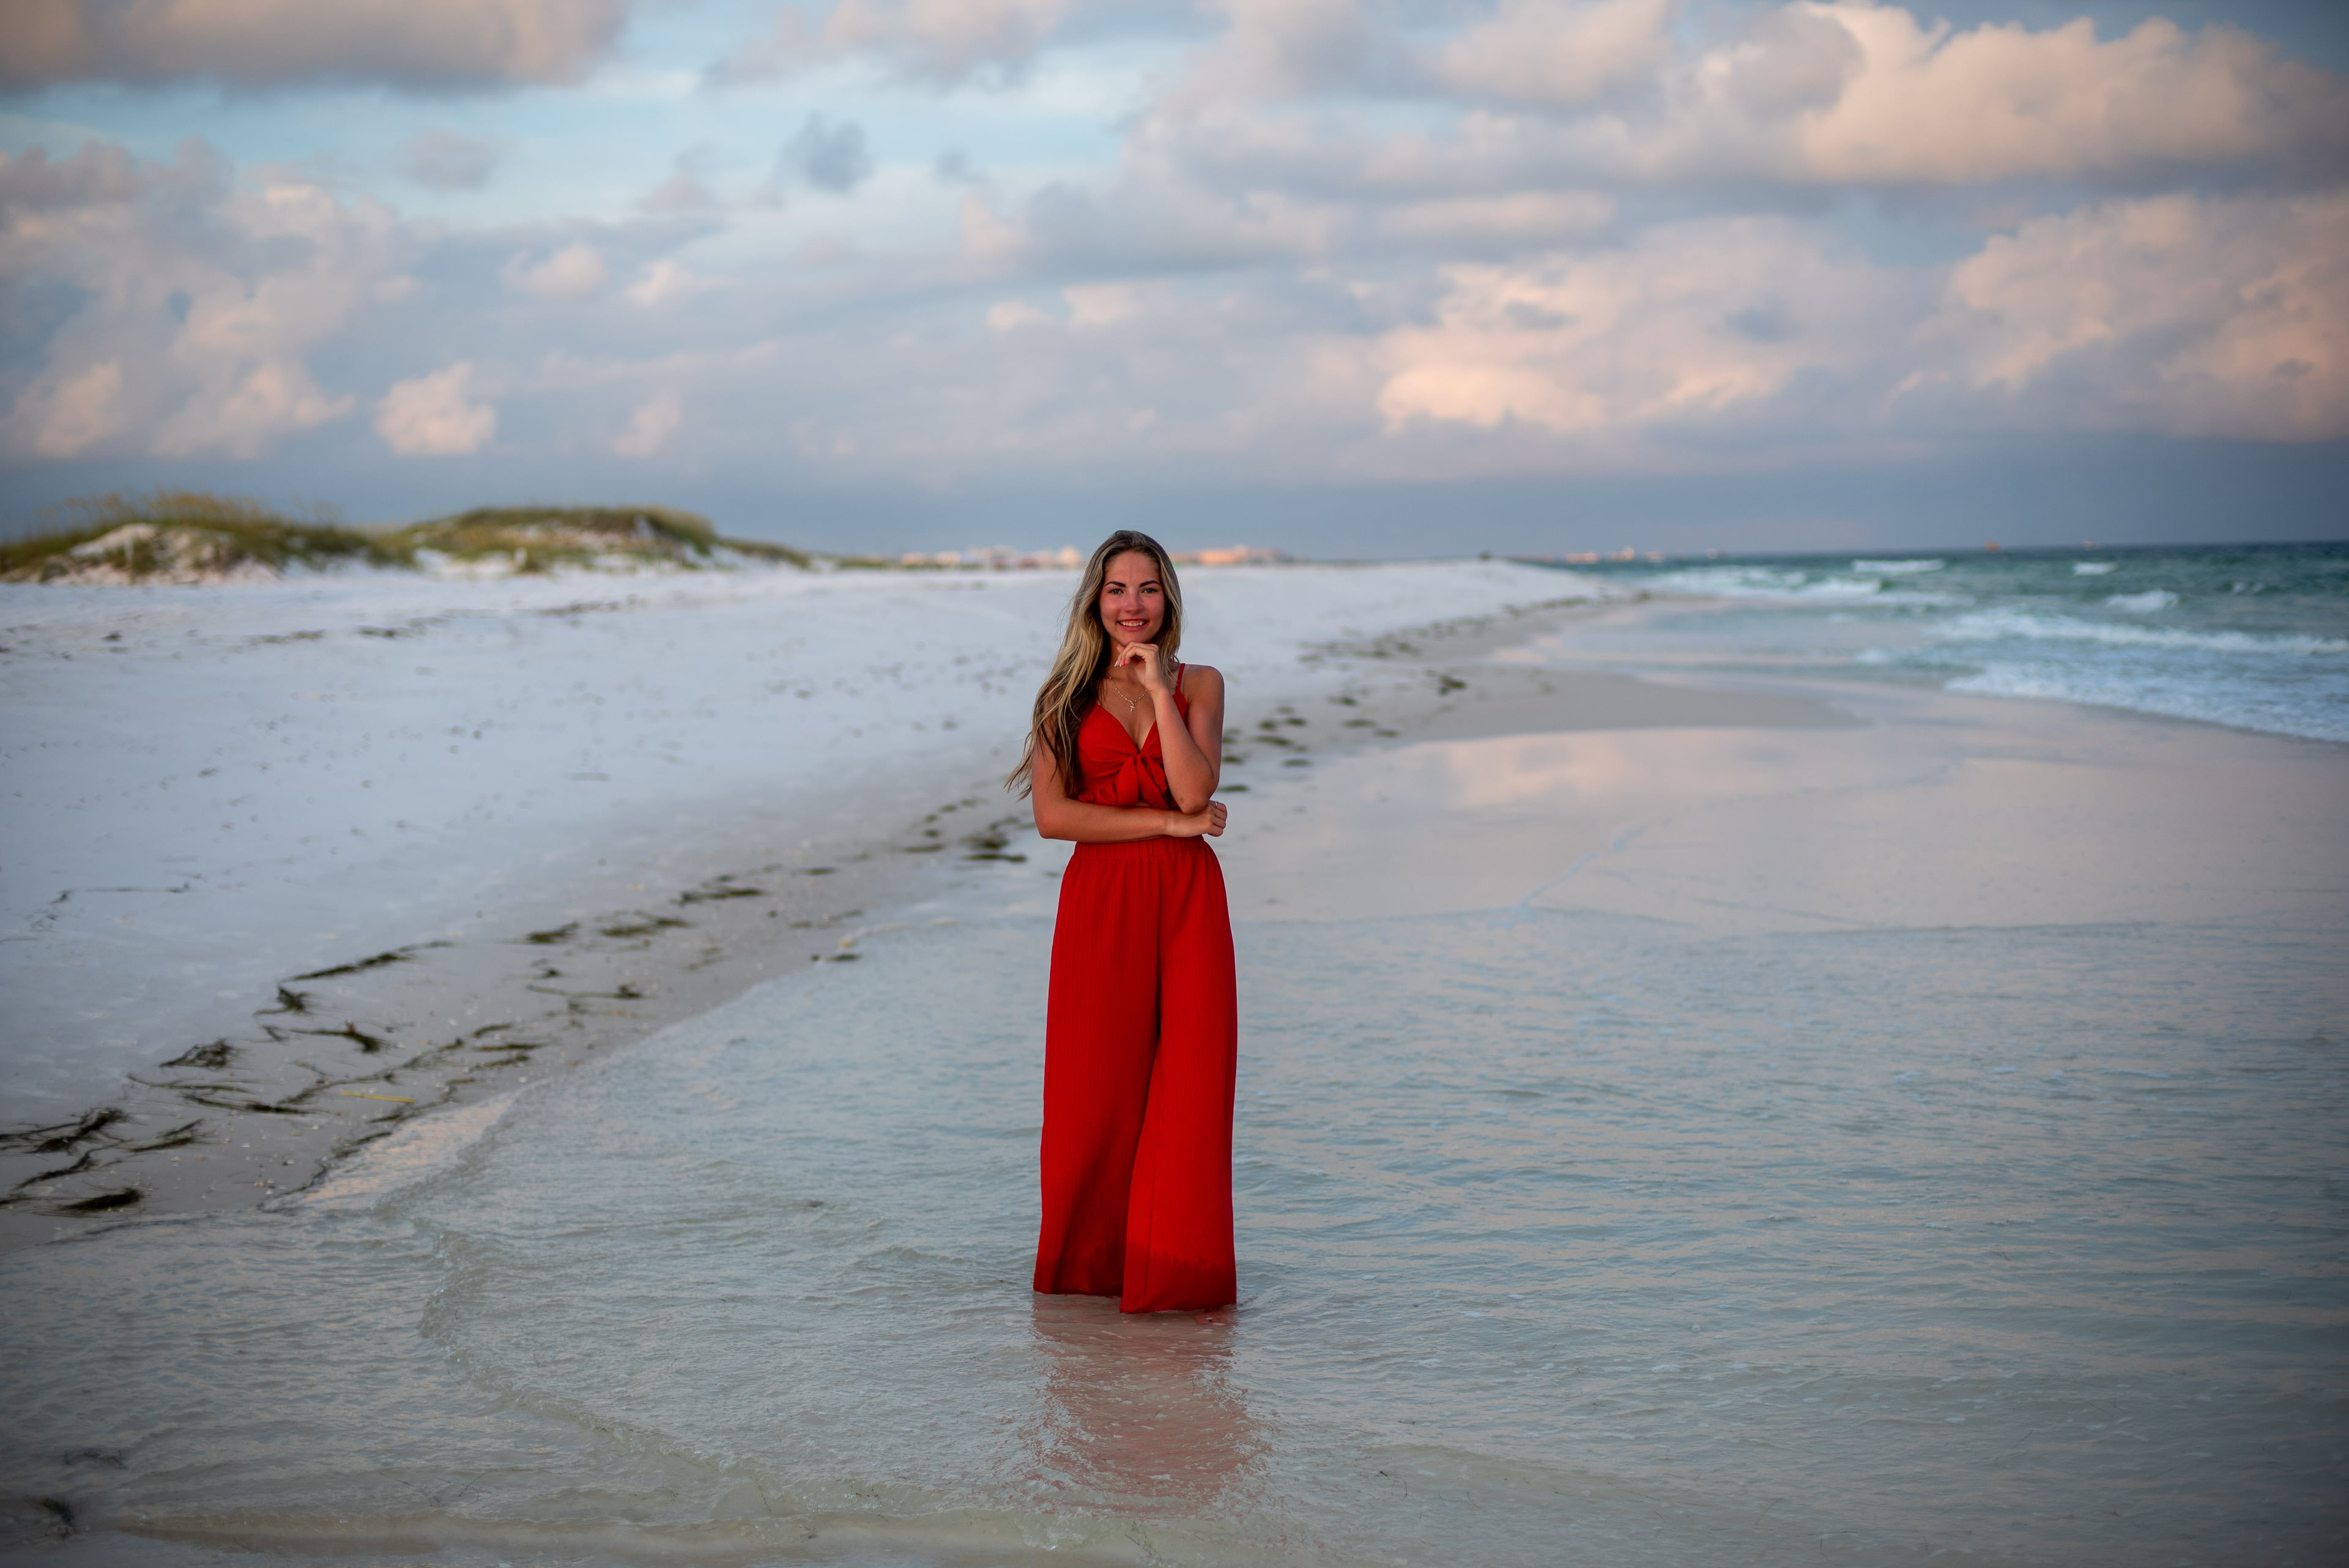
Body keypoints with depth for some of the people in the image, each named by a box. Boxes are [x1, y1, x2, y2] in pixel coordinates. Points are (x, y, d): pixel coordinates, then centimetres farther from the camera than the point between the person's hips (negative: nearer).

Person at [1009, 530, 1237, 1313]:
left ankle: (1176, 1270, 7)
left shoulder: (1200, 684, 8)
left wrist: (1159, 691, -10)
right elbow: (1052, 815, -6)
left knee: (1190, 1084, -3)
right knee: (1098, 1091, 1)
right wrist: (1168, 823, -9)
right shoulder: (1068, 693, 6)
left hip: (1186, 902, 1)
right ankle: (1090, 1263, 17)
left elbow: (1194, 791, -9)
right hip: (1099, 902, -1)